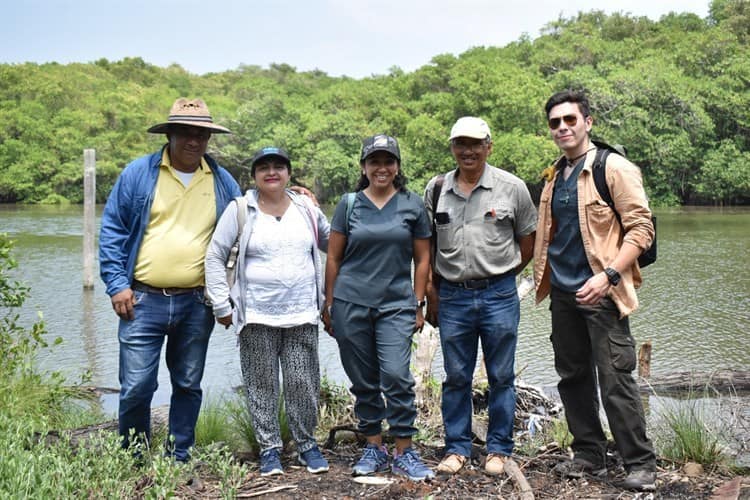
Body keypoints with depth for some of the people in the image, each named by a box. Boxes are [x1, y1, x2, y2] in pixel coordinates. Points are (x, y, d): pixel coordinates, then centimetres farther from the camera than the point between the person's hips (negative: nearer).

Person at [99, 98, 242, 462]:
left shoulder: (222, 182, 7)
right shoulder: (139, 173, 1)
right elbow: (112, 230, 2)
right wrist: (117, 284, -6)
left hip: (197, 305, 2)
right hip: (143, 301, -2)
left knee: (188, 386, 11)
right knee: (136, 387, -2)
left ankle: (180, 457, 25)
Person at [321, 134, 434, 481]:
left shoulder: (413, 206, 5)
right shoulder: (349, 205, 5)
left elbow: (422, 259, 9)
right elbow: (333, 258, 8)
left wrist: (418, 305, 5)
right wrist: (329, 305, 6)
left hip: (396, 306, -1)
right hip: (351, 304, 1)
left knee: (397, 376, -12)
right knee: (364, 382, 7)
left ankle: (404, 453, 0)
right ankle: (373, 449, 21)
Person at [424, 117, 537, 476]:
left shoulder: (512, 187, -1)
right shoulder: (436, 189, 5)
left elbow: (527, 238, 8)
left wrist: (503, 274, 6)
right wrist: (432, 291, 7)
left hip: (499, 295, -1)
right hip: (452, 297, 2)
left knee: (501, 377, 6)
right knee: (456, 378, 9)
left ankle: (499, 450, 19)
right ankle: (457, 448, 21)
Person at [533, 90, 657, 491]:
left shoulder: (613, 168, -8)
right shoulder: (555, 176, 13)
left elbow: (641, 227, -12)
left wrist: (608, 276, -21)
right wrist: (544, 275, 11)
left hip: (599, 293, -7)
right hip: (563, 292, 7)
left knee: (615, 380, -6)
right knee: (573, 378, 12)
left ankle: (640, 464, 5)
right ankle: (589, 456, 25)